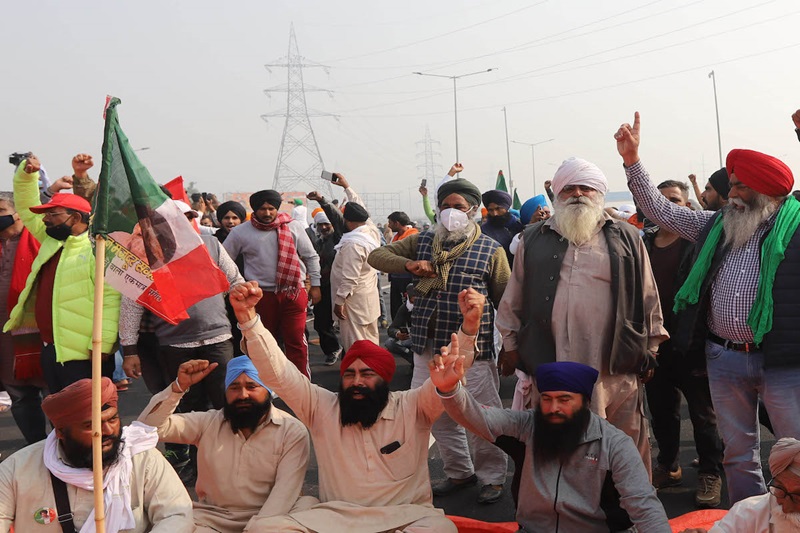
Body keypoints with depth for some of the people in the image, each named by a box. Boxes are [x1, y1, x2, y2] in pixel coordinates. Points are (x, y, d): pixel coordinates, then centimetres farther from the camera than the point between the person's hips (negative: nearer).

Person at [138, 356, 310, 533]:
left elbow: (285, 491, -11)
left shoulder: (293, 432, -2)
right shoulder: (209, 423, 6)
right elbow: (149, 428, -1)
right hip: (210, 517, 2)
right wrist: (179, 386, -14)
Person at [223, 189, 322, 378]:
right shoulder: (241, 232, 0)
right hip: (261, 295, 1)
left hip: (293, 293, -1)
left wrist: (315, 285, 8)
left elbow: (311, 257, 9)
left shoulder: (293, 227, 1)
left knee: (296, 341, -1)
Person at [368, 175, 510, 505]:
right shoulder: (422, 242, 10)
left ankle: (492, 476, 18)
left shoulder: (491, 250, 0)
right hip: (428, 346, 5)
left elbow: (505, 301, 1)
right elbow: (376, 256, 9)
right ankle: (460, 471, 30)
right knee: (437, 415, 12)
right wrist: (409, 264, -9)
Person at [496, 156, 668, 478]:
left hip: (615, 367, -1)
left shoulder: (625, 238, 9)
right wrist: (511, 344, 10)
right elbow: (514, 300, 13)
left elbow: (648, 298, 9)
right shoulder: (535, 240, 12)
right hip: (551, 365, 1)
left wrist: (649, 349, 7)